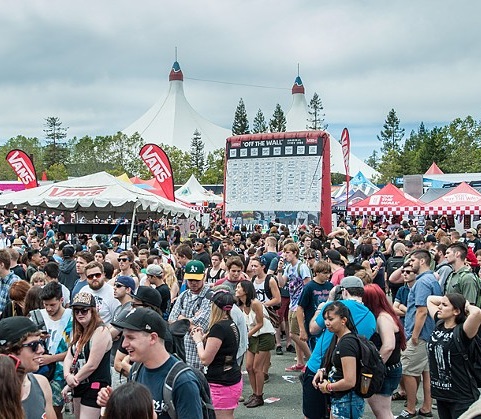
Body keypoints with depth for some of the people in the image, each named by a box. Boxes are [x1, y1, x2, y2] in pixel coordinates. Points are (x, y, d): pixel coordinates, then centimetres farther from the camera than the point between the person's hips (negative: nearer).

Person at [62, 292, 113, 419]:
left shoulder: (101, 331, -16)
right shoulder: (79, 332, 12)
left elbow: (92, 365, -19)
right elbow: (69, 357, 7)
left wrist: (71, 383, -8)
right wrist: (67, 375, -14)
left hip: (95, 387, -9)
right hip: (79, 386, 9)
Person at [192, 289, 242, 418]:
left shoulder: (218, 328, -20)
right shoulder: (232, 325, 8)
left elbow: (205, 359, -17)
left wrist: (198, 341, -2)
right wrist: (203, 337, 8)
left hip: (222, 384, -9)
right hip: (233, 380, 9)